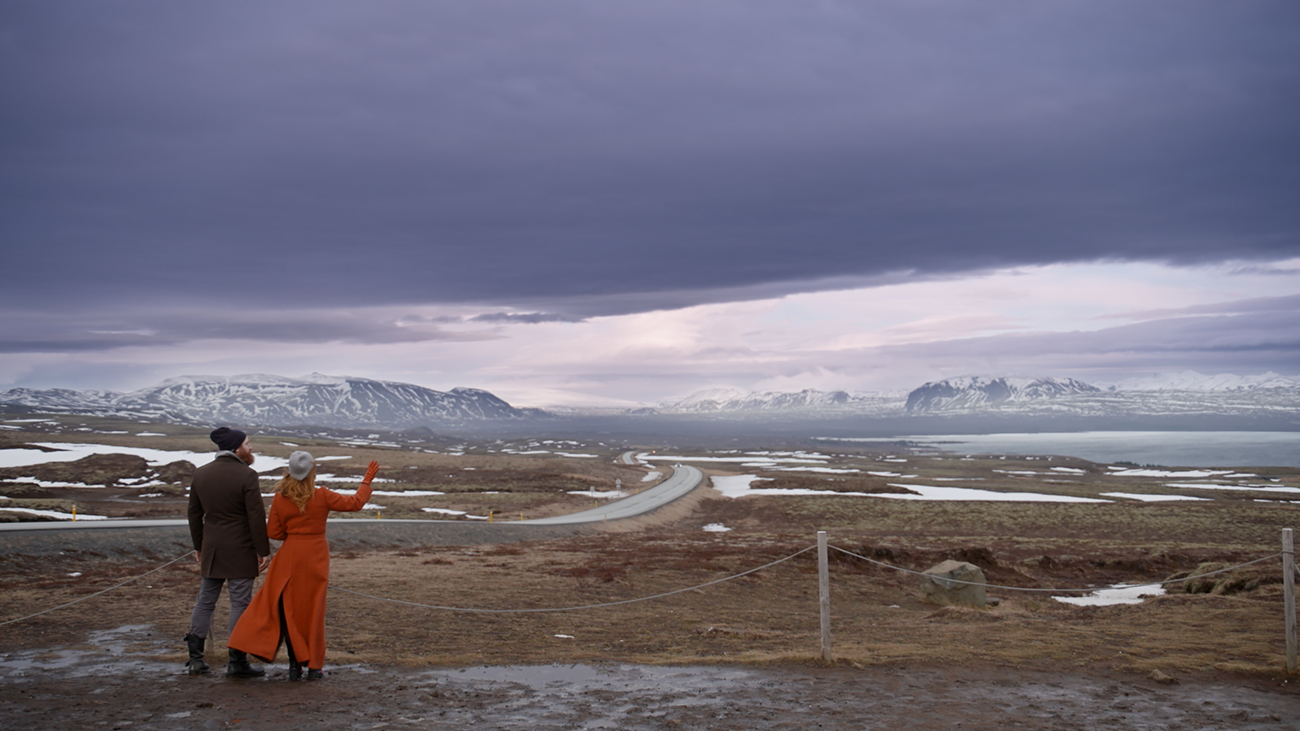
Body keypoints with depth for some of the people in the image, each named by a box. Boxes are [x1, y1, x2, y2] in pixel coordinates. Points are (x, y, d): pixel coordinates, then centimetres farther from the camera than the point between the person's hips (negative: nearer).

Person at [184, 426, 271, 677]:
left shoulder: (201, 474, 7)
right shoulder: (246, 476, -13)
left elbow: (194, 513, 13)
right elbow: (256, 517, -15)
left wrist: (198, 546, 21)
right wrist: (263, 551, -9)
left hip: (211, 550, 6)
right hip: (240, 552, -6)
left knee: (205, 601, 14)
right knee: (240, 604, 0)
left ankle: (195, 658, 14)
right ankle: (237, 662, 4)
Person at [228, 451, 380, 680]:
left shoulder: (280, 498, -4)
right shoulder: (322, 496, -9)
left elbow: (274, 532, 0)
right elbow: (355, 503, -5)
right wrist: (367, 480, 7)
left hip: (290, 556, 1)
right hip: (316, 556, -1)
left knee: (289, 610, 9)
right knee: (314, 611, 7)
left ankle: (295, 664, 6)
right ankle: (314, 666, 11)